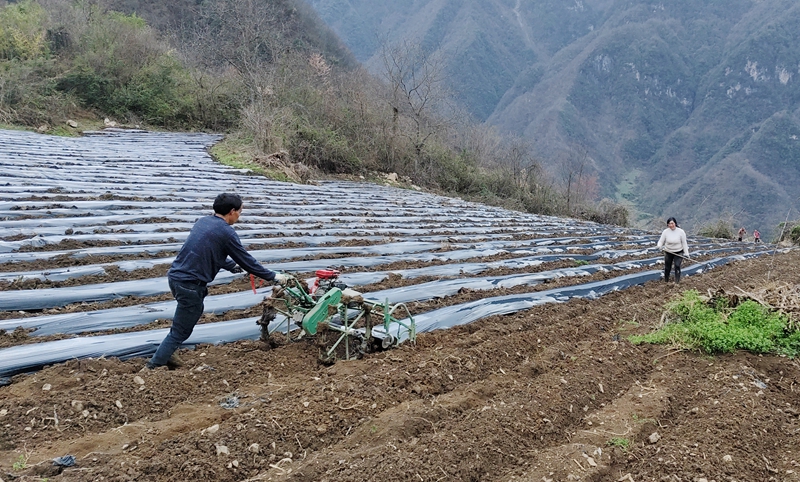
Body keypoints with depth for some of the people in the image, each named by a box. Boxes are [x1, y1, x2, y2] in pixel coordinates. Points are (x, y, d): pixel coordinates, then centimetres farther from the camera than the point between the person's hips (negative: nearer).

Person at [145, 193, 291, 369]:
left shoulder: (203, 221, 13)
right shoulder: (226, 232, -11)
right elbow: (247, 260, -5)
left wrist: (232, 265, 36)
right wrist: (274, 277, 5)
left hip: (175, 276, 9)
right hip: (189, 284, -9)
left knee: (195, 311, 28)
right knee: (180, 331, 2)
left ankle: (165, 354, 31)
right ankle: (153, 366, 5)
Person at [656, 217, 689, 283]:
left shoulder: (681, 232, -15)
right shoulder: (665, 232, -11)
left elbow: (684, 243, -9)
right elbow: (661, 241, -11)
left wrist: (686, 253, -10)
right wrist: (659, 246, -33)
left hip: (678, 252, -2)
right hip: (668, 252, 2)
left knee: (677, 266, -17)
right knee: (667, 267, 12)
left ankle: (677, 282, -9)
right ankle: (666, 281, 32)